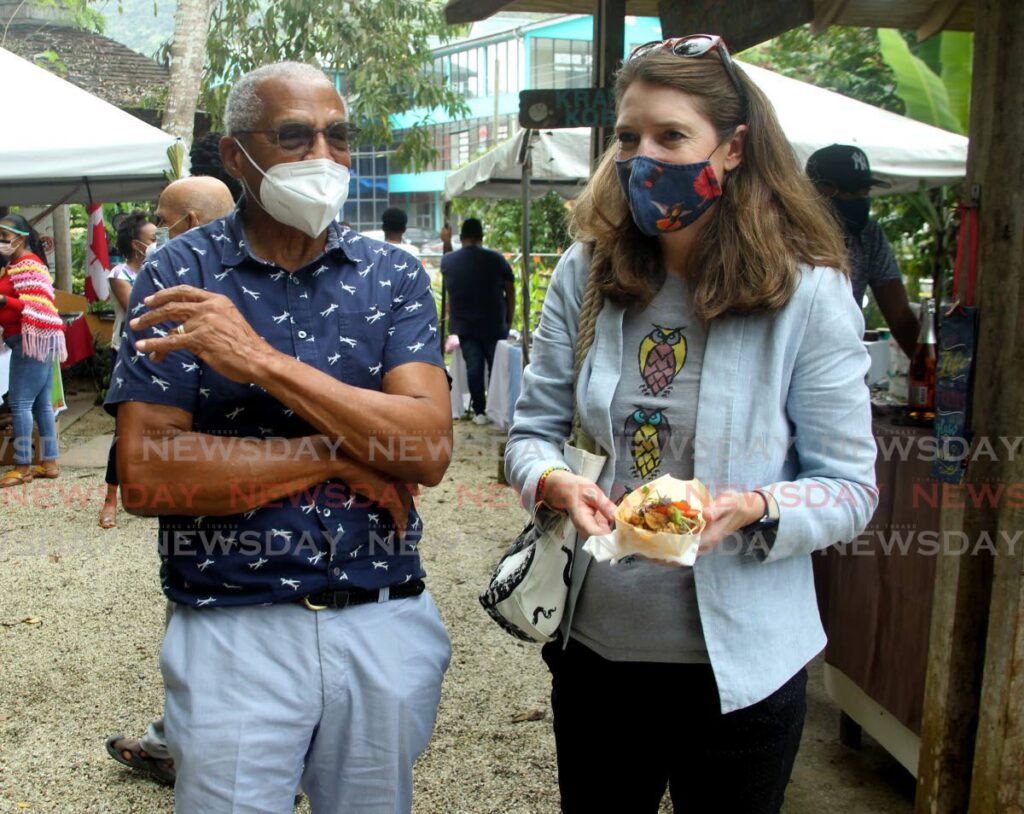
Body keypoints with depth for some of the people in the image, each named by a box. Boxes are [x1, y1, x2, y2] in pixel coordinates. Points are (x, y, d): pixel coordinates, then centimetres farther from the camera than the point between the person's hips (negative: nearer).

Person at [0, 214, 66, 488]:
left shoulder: (27, 265, -11)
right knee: (42, 403, 9)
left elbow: (35, 306, -19)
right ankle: (49, 462, 12)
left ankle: (23, 467, -6)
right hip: (33, 341, 10)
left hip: (32, 340, -10)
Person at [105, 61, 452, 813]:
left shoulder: (393, 277, 1)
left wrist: (263, 360, -20)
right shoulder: (180, 275, -4)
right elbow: (146, 478, -12)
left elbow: (430, 449, -13)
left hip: (385, 627, 3)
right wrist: (338, 455, -14)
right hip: (233, 630, -2)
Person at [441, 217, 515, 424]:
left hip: (464, 325, 2)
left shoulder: (447, 261, 0)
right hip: (493, 325, -2)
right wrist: (508, 322, 5)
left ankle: (479, 411, 8)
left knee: (473, 367, 7)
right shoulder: (496, 259, -8)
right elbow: (510, 292, -4)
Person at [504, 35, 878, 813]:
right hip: (594, 641, 3)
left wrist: (755, 509, -27)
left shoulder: (809, 294, -11)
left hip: (738, 663, -3)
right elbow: (532, 429, 4)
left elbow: (851, 487, -8)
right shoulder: (586, 274, -1)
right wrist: (553, 482, -18)